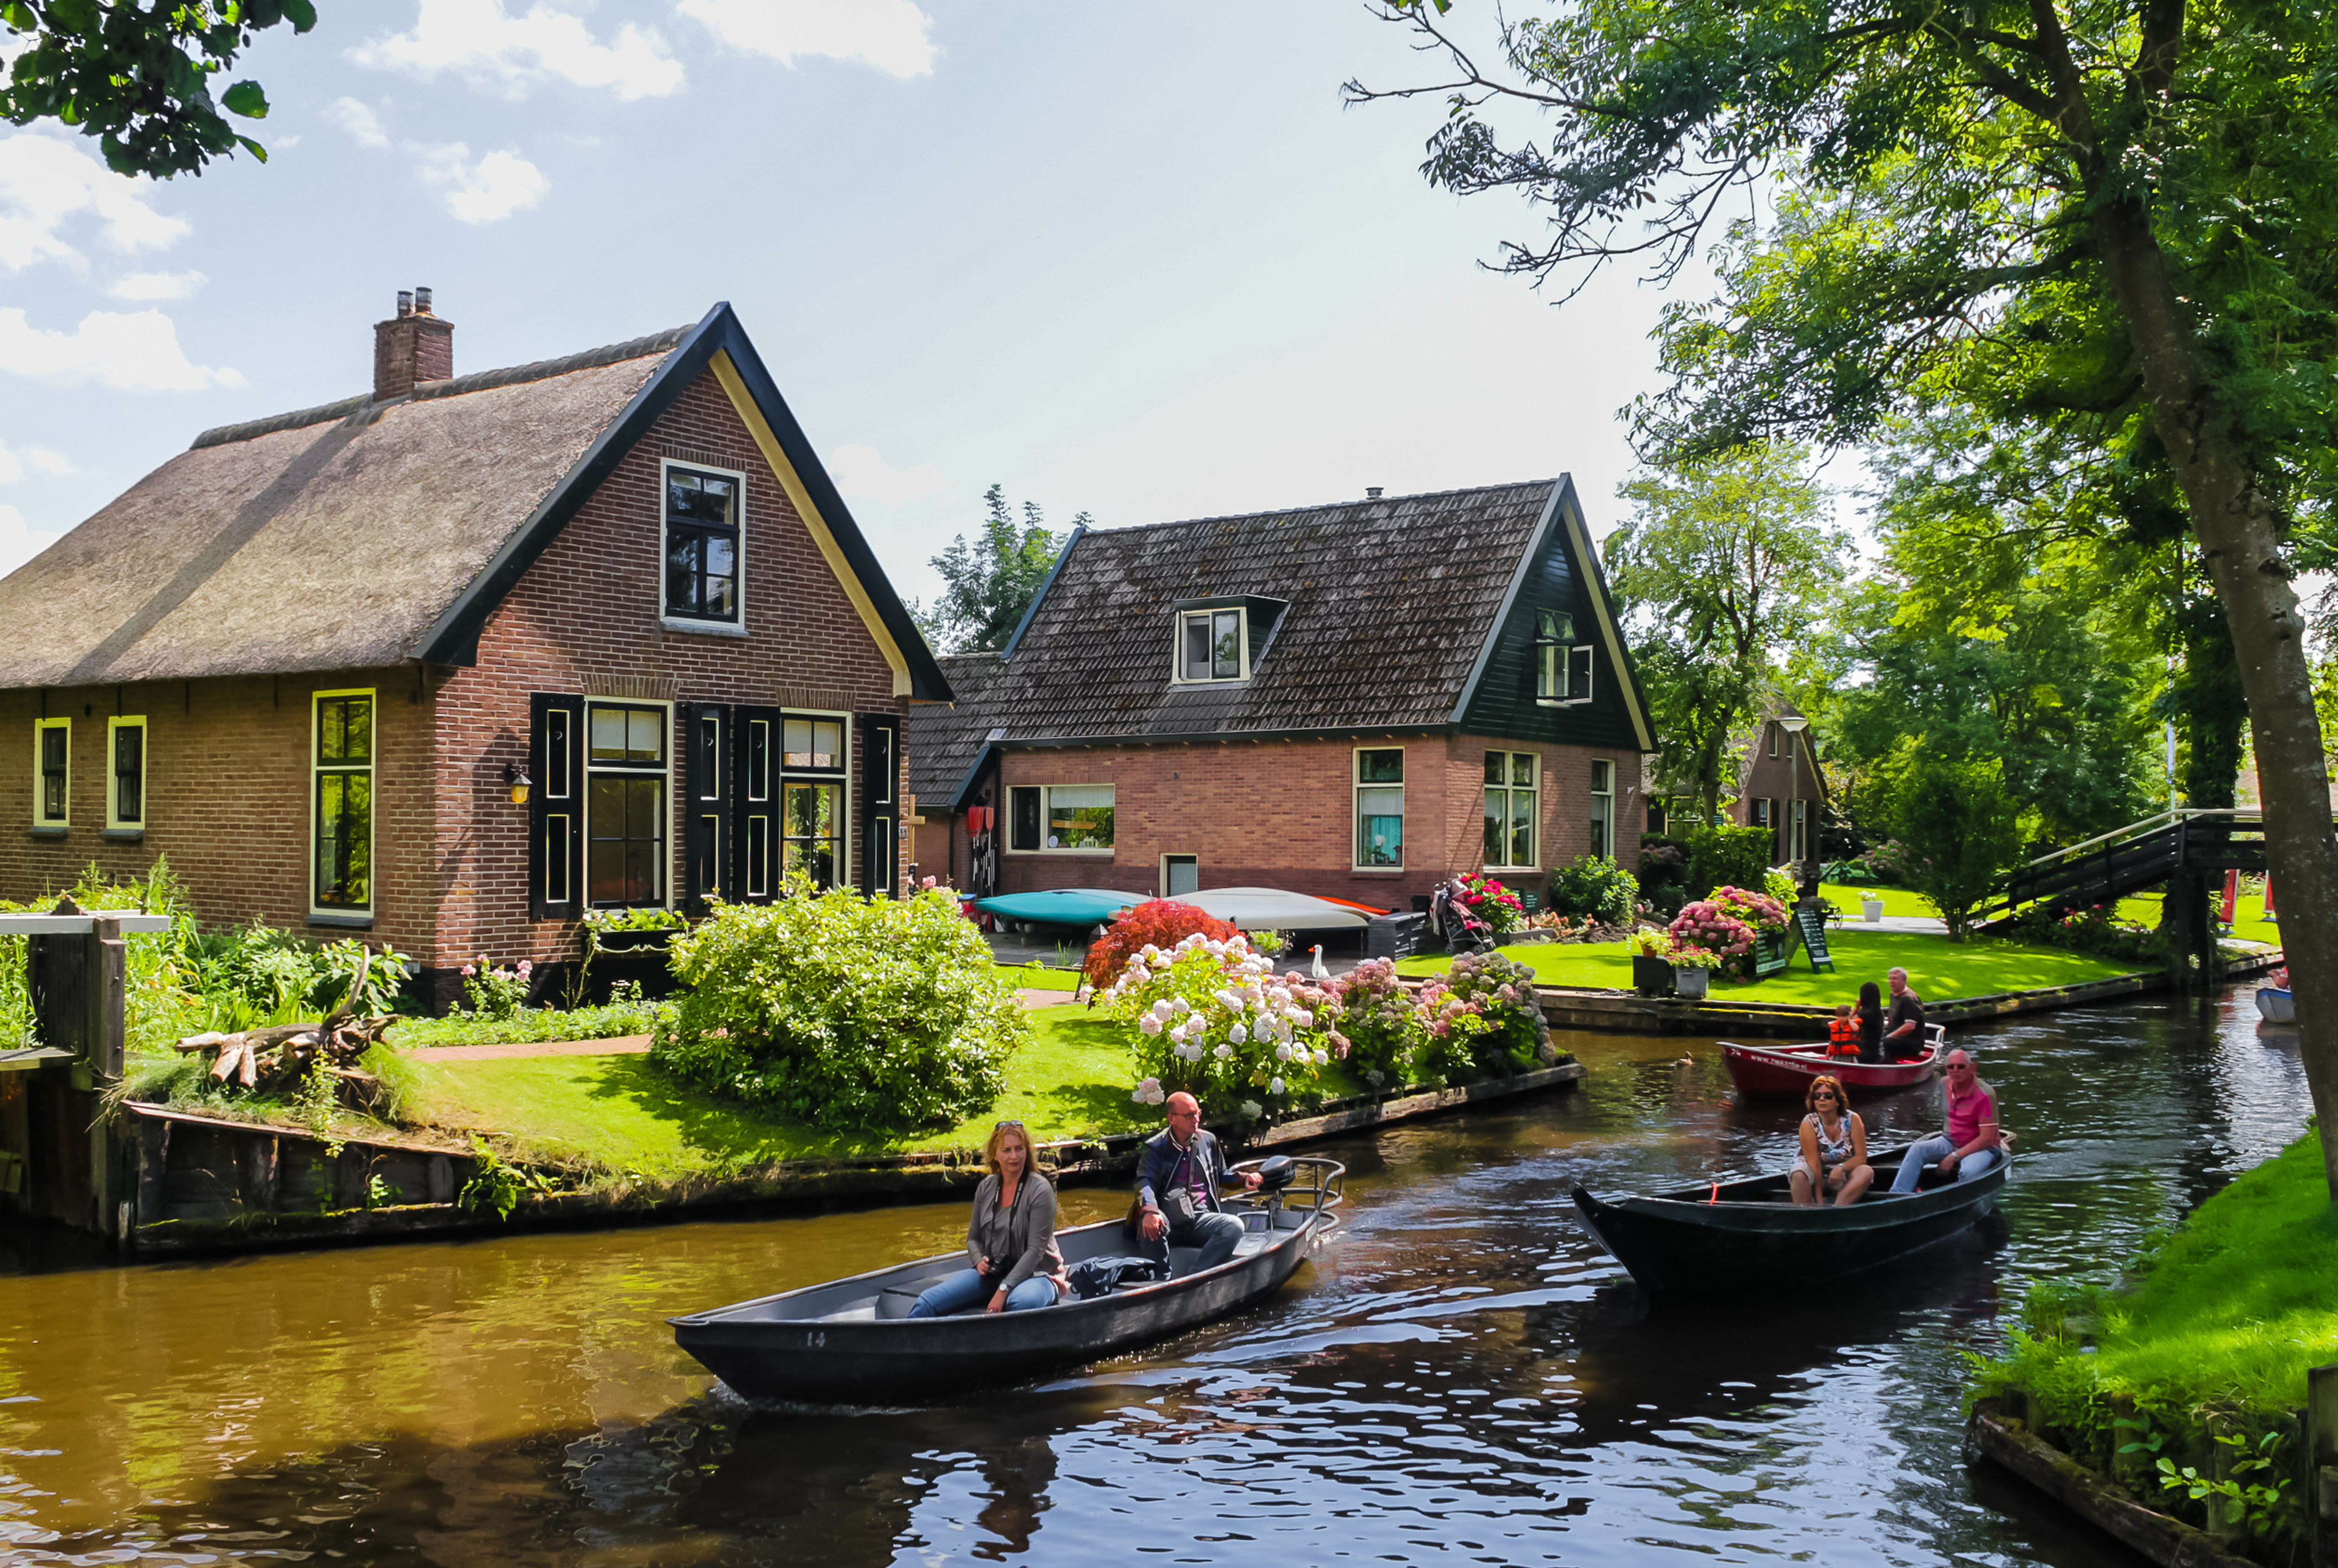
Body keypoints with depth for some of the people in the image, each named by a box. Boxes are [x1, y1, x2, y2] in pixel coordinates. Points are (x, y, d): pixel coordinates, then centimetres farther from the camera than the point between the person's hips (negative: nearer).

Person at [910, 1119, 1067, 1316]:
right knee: (927, 1303, -14)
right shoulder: (986, 1188, 8)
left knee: (1021, 1302, -43)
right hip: (992, 1272, 6)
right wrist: (979, 1261, -5)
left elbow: (1035, 1250, -16)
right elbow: (973, 1238, 19)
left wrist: (1004, 1290, -23)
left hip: (1034, 1273, -5)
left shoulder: (1040, 1190, -9)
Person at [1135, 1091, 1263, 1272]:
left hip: (1201, 1220, 4)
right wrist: (1149, 1211, -29)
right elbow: (1145, 1182, -8)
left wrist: (1244, 1178, 12)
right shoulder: (1156, 1147, 8)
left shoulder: (1208, 1142, 21)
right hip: (1169, 1223, -3)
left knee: (1234, 1225, -28)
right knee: (1150, 1224, -39)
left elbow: (1221, 1176, 34)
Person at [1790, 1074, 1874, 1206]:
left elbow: (1861, 1157, -10)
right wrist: (1819, 1201, -26)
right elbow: (1815, 1164, -21)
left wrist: (1842, 1168, -31)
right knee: (1799, 1176, -35)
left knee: (1867, 1172, -27)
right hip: (1815, 1176, -2)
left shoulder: (1852, 1120, -9)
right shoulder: (1809, 1124, -15)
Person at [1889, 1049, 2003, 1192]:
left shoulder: (1985, 1095, -20)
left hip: (1983, 1148, -6)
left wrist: (1955, 1157, -24)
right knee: (1917, 1149, -19)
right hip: (1952, 1142, 6)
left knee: (1968, 1172, -38)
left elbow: (1987, 1138, -23)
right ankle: (1897, 1196, -29)